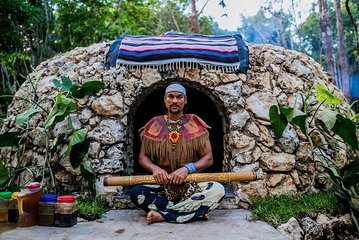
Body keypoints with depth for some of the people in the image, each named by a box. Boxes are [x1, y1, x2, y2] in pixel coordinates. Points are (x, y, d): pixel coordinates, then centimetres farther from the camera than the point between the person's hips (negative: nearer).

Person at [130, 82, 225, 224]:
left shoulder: (195, 124, 5)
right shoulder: (154, 125, 8)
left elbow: (208, 158, 0)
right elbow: (143, 157, 8)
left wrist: (187, 168, -19)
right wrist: (155, 168, -15)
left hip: (191, 185, 0)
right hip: (161, 185, 1)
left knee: (218, 190, -28)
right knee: (136, 193, -28)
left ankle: (162, 215, -23)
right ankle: (196, 211, -22)